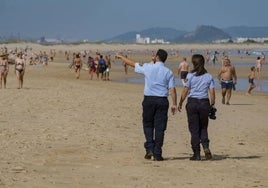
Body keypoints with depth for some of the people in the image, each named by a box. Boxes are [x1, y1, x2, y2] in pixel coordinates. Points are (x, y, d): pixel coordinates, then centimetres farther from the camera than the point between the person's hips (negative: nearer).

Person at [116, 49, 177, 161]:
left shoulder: (148, 67, -1)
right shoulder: (168, 72, 0)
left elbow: (133, 64, 12)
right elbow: (172, 89, -4)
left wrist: (121, 57, 27)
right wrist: (174, 104, 2)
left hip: (149, 99, 0)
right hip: (162, 101, 0)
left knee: (148, 125, 14)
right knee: (159, 127, 3)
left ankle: (149, 149, 2)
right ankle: (157, 154, 3)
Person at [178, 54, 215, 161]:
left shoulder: (190, 76, -5)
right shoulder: (209, 76, 2)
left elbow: (185, 91, -5)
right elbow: (212, 93, -1)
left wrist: (180, 103, 5)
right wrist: (212, 105, 9)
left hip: (192, 102, -2)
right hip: (204, 103, 2)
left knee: (194, 129, 5)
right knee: (203, 128, 16)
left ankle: (196, 154, 5)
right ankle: (206, 147, -6)